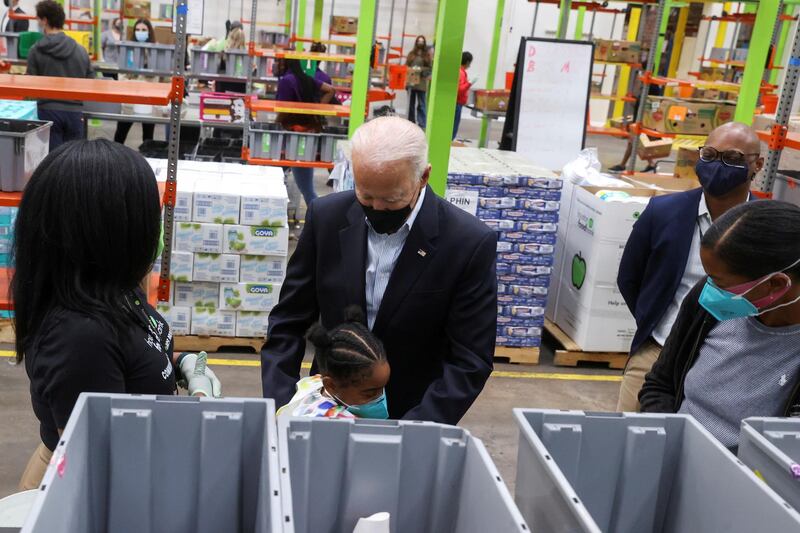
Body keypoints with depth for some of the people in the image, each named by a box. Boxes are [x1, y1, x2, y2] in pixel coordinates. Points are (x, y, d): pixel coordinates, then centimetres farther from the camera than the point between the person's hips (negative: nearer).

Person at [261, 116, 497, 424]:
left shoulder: (470, 244, -16)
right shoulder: (327, 217, -7)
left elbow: (470, 361, -12)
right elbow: (289, 321, 0)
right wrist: (280, 409, -11)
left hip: (412, 414, -1)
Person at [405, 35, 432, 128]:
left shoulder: (428, 54, 3)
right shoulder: (411, 54, 12)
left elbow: (430, 67, -3)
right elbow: (406, 66, 11)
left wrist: (421, 70, -15)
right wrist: (411, 70, -9)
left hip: (422, 83, -3)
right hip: (411, 81, 4)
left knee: (421, 105, -4)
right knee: (411, 104, 9)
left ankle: (422, 125, -6)